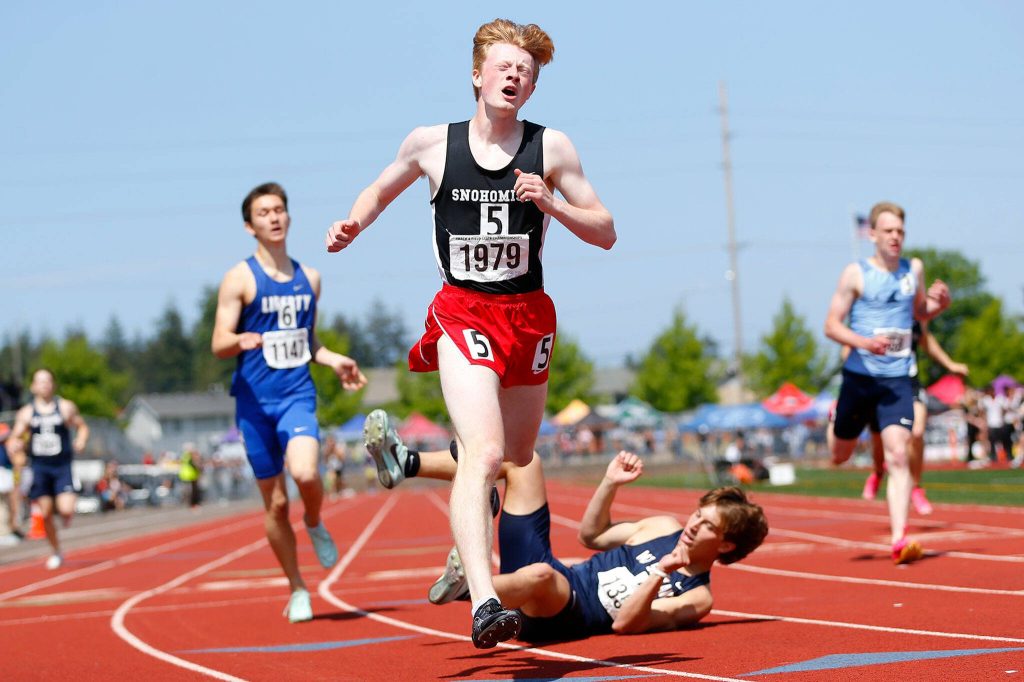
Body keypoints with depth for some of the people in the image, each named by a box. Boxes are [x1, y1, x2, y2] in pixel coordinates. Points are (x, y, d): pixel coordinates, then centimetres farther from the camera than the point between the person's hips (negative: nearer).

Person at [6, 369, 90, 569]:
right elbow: (15, 438, 8)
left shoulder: (66, 407, 3)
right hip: (40, 468, 2)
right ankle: (56, 553, 21)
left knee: (66, 510, -17)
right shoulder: (26, 413, 5)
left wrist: (81, 440, -10)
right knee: (45, 514, 3)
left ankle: (66, 515, 22)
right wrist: (15, 449, -15)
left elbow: (82, 426, 11)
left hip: (63, 466, -2)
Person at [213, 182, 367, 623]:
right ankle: (297, 590, 19)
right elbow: (218, 344, -8)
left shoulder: (309, 279, 11)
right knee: (275, 503, 3)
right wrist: (242, 340, -30)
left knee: (305, 472, -27)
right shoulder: (240, 279, -3)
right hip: (255, 401, -2)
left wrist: (334, 360, 5)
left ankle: (315, 524, 7)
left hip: (297, 395, 2)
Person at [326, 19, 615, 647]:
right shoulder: (432, 144, 2)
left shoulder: (551, 148, 2)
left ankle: (467, 551, 51)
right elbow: (381, 190, 22)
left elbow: (605, 233, 4)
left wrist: (549, 203, -13)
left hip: (529, 315, 3)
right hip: (463, 313, -3)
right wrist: (353, 225, 1)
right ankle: (484, 603, -35)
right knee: (485, 453, -23)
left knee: (519, 460, 16)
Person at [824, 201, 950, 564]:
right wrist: (864, 342, -23)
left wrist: (939, 303, 0)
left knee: (897, 456, -16)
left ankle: (899, 539, -20)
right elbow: (831, 324, -4)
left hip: (897, 378, 1)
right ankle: (835, 419, 57)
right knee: (839, 456, 17)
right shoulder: (856, 273, -5)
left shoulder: (914, 269, 6)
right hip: (859, 375, -1)